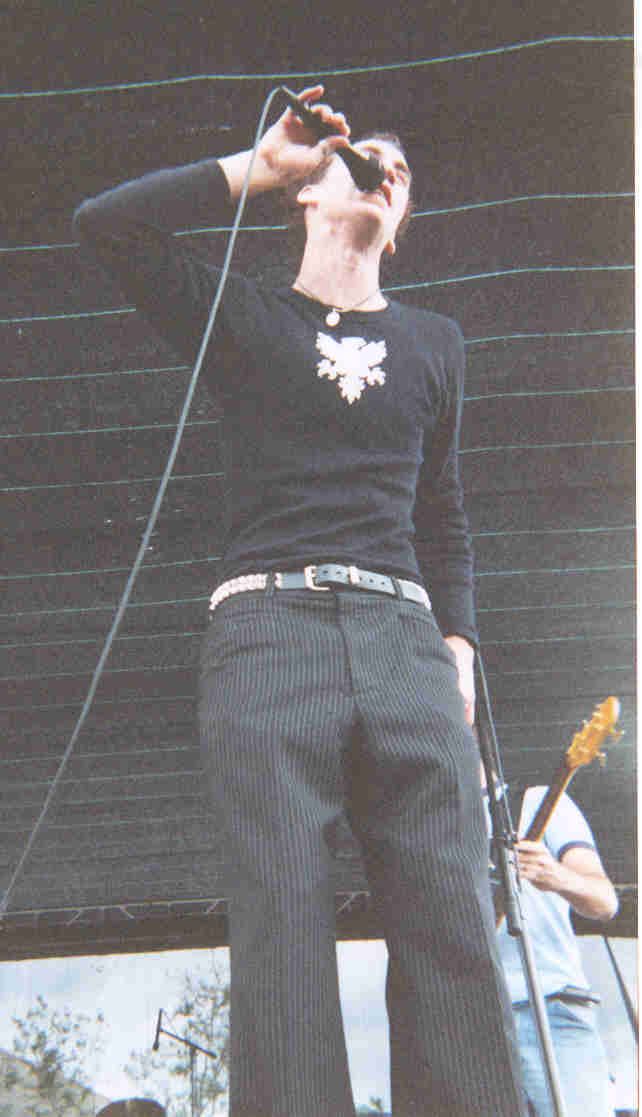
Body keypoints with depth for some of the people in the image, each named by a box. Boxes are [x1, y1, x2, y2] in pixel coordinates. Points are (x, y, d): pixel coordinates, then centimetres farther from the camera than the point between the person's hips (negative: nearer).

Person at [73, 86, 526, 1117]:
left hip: (404, 638, 3)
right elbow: (106, 223, 5)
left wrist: (458, 645, 12)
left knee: (456, 936, -6)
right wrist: (258, 166, 11)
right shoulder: (243, 319, 17)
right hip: (267, 631, -2)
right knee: (282, 934, -9)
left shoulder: (433, 342, 25)